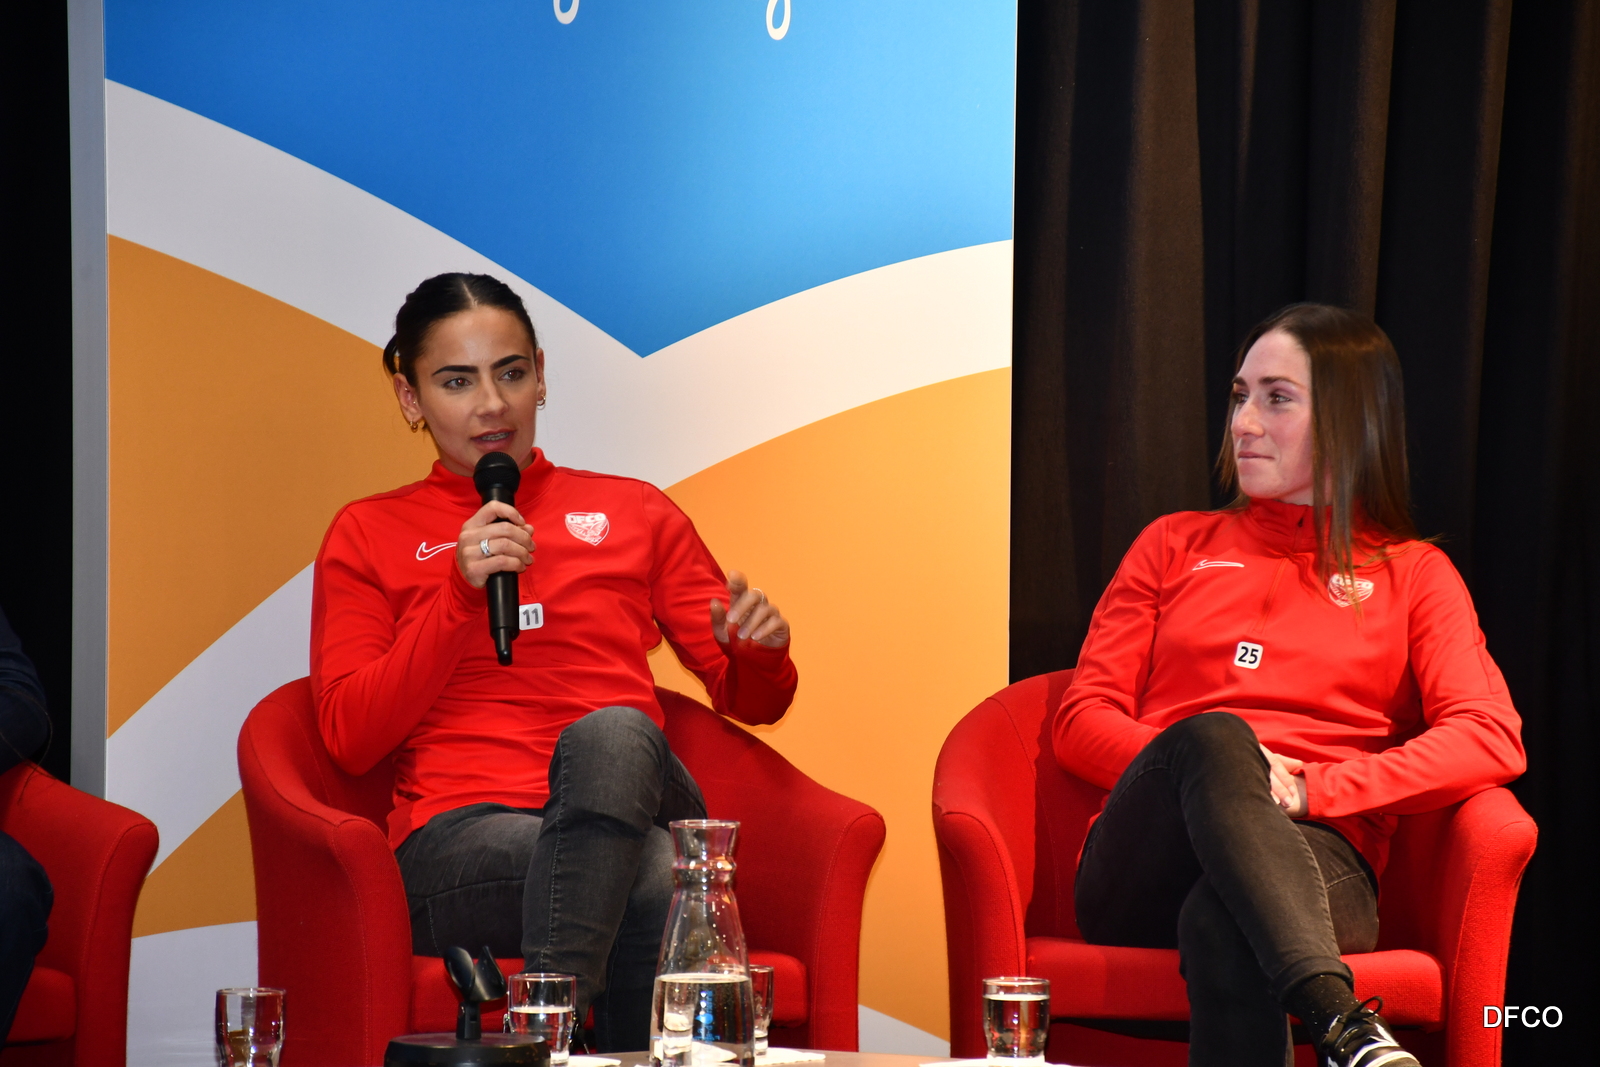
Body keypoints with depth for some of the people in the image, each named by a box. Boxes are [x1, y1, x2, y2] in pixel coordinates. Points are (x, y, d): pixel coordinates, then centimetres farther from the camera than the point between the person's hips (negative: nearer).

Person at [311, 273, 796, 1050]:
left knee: (613, 733, -38)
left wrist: (760, 651, 0)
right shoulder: (369, 535, 19)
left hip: (633, 821, 2)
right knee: (658, 890, -37)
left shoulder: (633, 513, 25)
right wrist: (460, 592, -4)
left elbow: (749, 700, 25)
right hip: (461, 835, -2)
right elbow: (350, 739, 6)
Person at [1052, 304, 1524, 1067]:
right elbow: (1080, 723, 16)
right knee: (1214, 736, -38)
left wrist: (1310, 789, -11)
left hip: (1315, 855, -1)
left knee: (1224, 926, -41)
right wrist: (1217, 758, -7)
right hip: (1141, 875, 1)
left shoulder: (1412, 574, 22)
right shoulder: (1176, 546, 27)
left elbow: (1492, 741, 4)